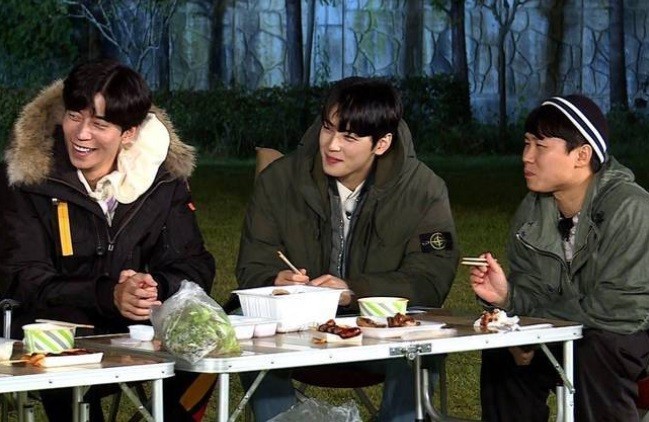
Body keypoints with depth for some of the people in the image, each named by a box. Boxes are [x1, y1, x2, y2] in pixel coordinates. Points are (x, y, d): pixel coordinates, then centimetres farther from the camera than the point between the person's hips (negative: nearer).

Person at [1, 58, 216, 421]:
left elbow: (195, 268, -2)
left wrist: (155, 287, -26)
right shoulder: (33, 178, -8)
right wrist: (108, 296, -30)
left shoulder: (164, 177, 0)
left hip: (139, 333, 3)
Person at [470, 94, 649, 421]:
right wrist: (506, 296, -21)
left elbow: (618, 309, -27)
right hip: (570, 335, 7)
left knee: (595, 353, -34)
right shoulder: (531, 212, -1)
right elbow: (534, 292, 3)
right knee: (500, 353, -8)